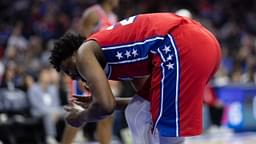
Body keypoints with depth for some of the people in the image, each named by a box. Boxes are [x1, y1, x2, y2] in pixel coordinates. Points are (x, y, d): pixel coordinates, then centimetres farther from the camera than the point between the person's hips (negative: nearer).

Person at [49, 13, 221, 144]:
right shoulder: (112, 43, 33)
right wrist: (94, 105, 42)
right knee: (137, 114, 22)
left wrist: (82, 117, 16)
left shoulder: (85, 51, 8)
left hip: (183, 47, -10)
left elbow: (105, 106, -5)